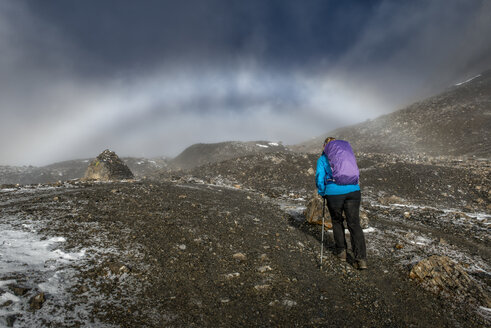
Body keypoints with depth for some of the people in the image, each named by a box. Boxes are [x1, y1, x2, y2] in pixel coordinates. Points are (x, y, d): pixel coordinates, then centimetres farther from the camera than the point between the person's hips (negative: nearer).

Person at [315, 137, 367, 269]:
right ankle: (361, 259, -3)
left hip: (334, 194, -2)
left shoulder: (322, 159, 7)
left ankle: (341, 251, 27)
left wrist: (322, 193, 12)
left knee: (337, 221, 21)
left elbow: (320, 178, -2)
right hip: (353, 191, 2)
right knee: (354, 224, 5)